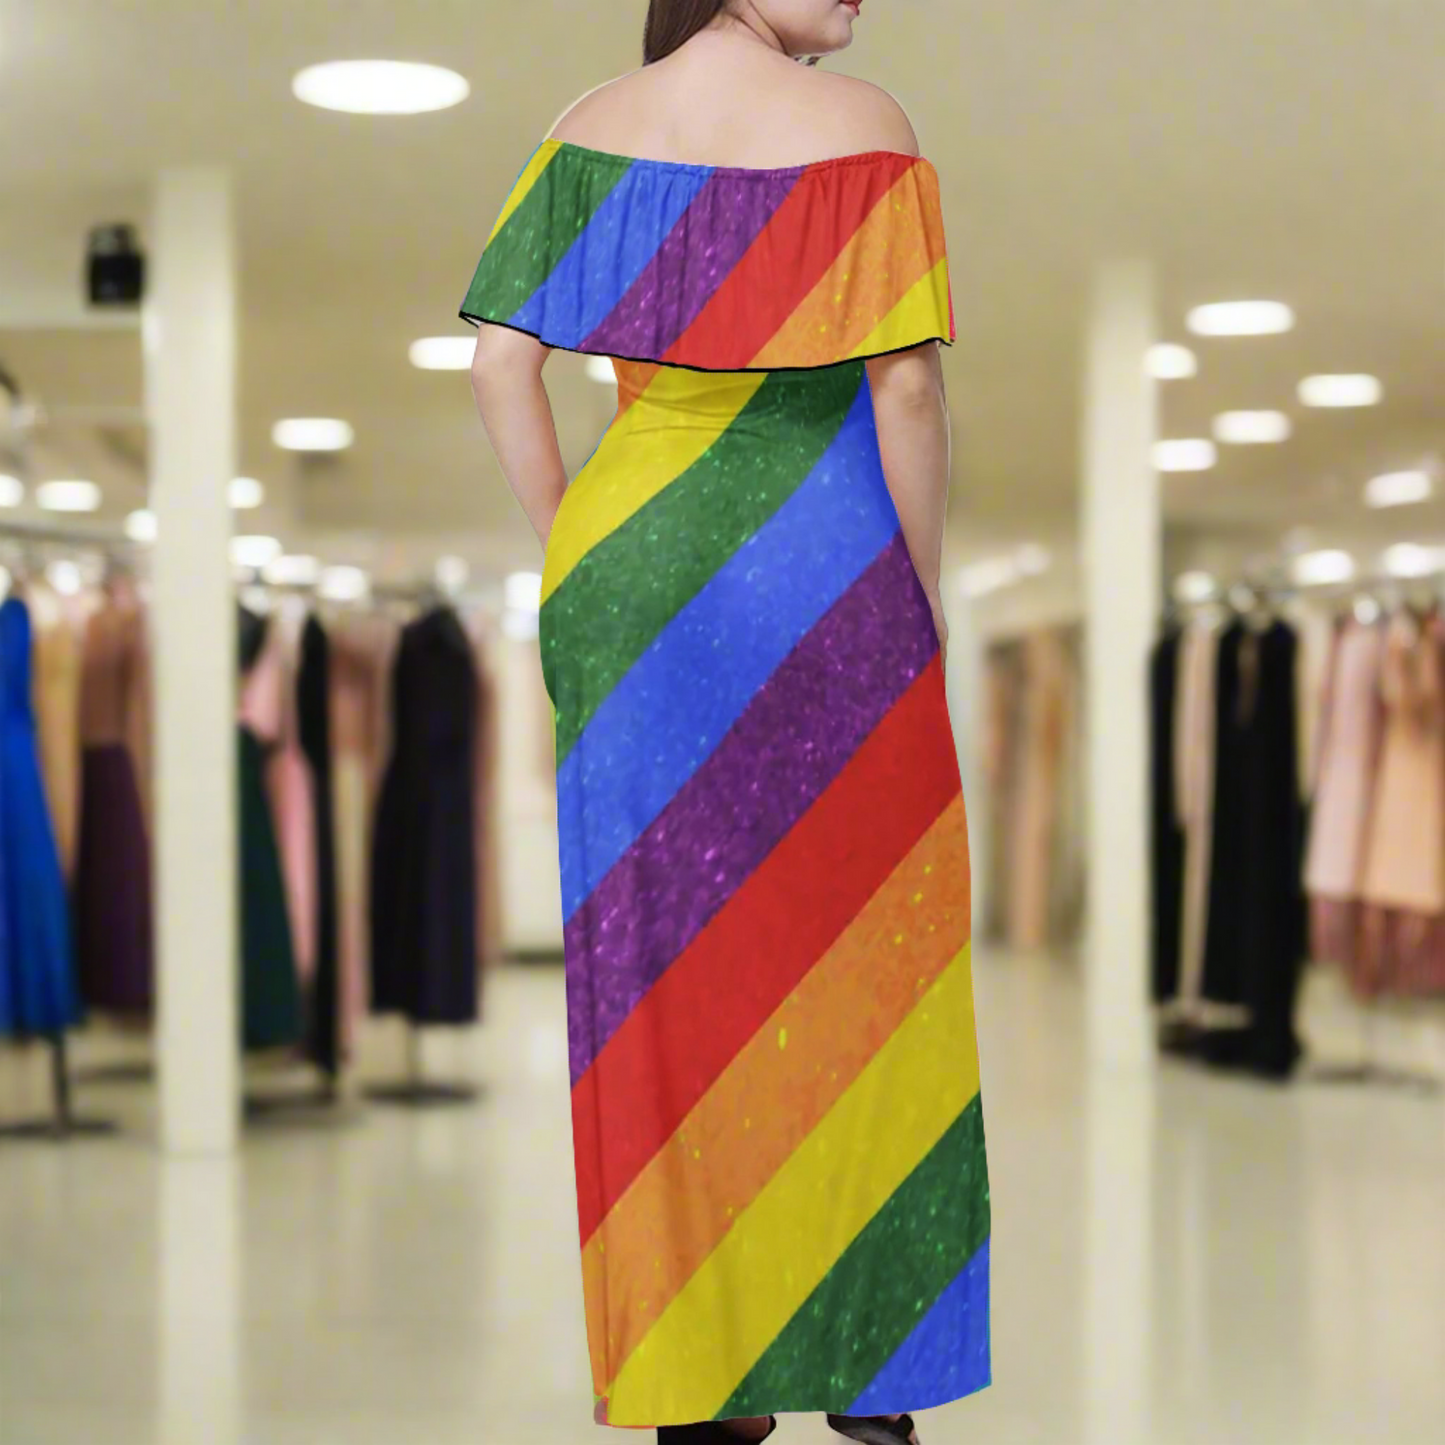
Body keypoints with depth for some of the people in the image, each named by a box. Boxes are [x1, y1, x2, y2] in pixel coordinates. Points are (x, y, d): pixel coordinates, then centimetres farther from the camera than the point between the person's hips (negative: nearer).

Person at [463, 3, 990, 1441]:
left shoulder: (593, 128, 4)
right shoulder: (859, 129, -8)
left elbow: (500, 358, 0)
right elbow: (906, 385, -12)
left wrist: (569, 552, 9)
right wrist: (923, 587, -1)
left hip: (628, 572, 4)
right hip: (818, 574, -4)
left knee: (649, 955, 10)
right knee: (836, 954, 8)